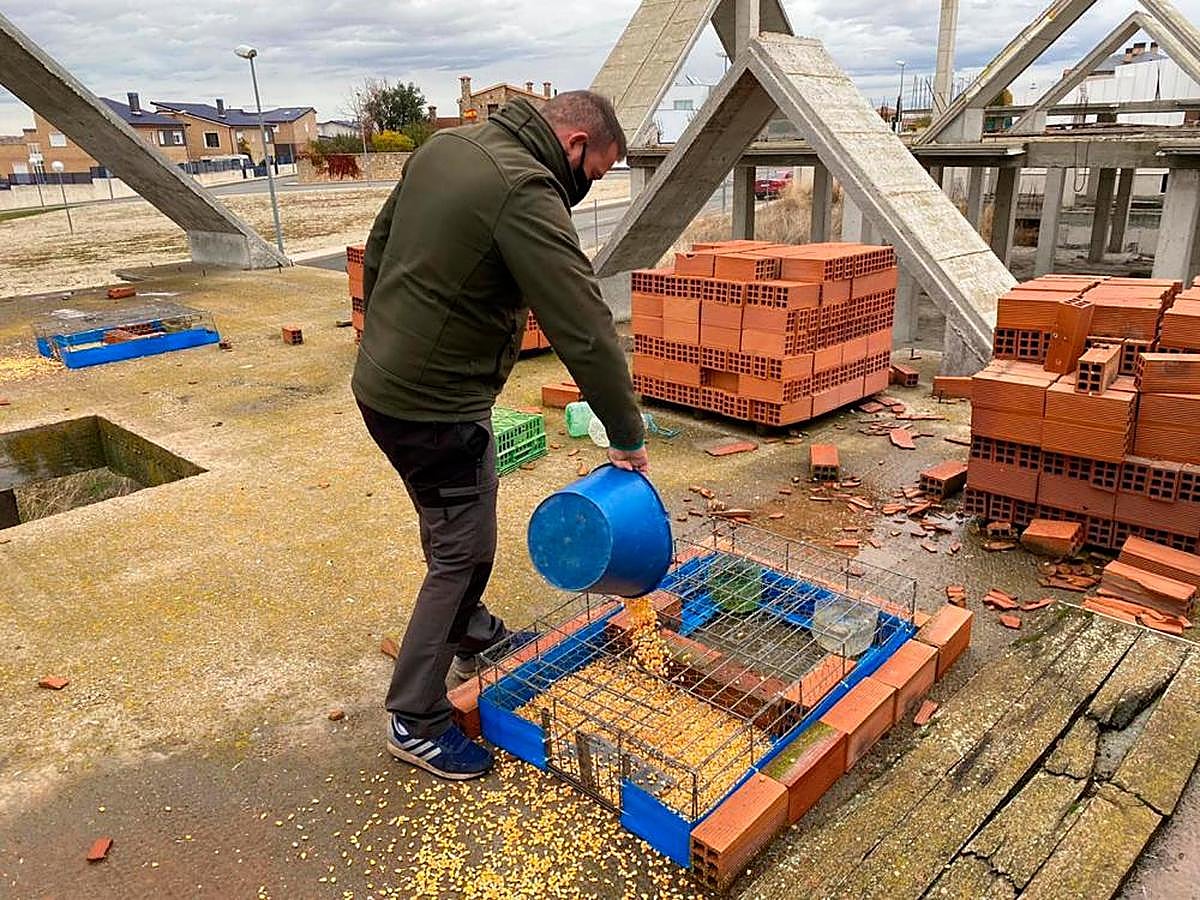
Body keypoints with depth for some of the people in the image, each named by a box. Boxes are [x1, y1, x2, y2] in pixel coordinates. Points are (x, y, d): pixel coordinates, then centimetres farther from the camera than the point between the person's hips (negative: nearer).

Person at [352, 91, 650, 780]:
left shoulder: (445, 146, 7)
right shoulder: (526, 193, -22)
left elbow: (378, 247, 17)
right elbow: (585, 331, -24)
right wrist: (628, 436, -15)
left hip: (384, 381, 10)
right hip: (436, 407, -10)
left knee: (455, 529, 25)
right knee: (462, 553, 2)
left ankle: (473, 638, 46)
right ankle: (416, 721, 15)